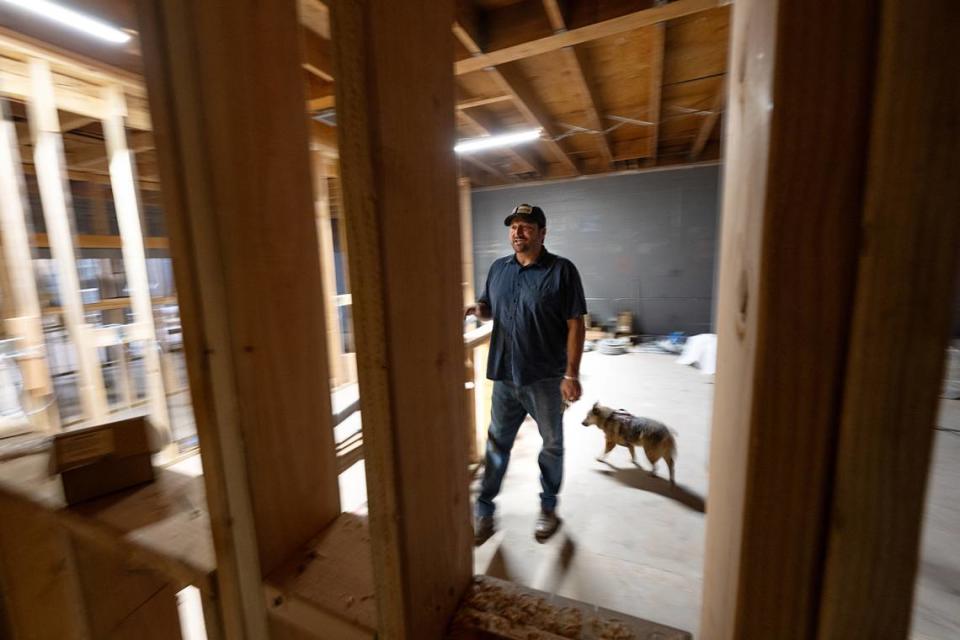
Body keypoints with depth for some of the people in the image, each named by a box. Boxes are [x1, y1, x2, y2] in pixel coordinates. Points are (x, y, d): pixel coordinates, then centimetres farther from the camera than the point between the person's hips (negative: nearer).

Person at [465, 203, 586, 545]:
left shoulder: (562, 270, -7)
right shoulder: (498, 268, 7)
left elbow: (575, 325, -9)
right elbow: (489, 309, 18)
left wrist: (572, 374, -13)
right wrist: (479, 309, -6)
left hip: (546, 378, -3)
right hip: (504, 376, 4)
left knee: (552, 445, 15)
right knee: (496, 445, 13)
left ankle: (548, 508, 38)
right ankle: (484, 512, 29)